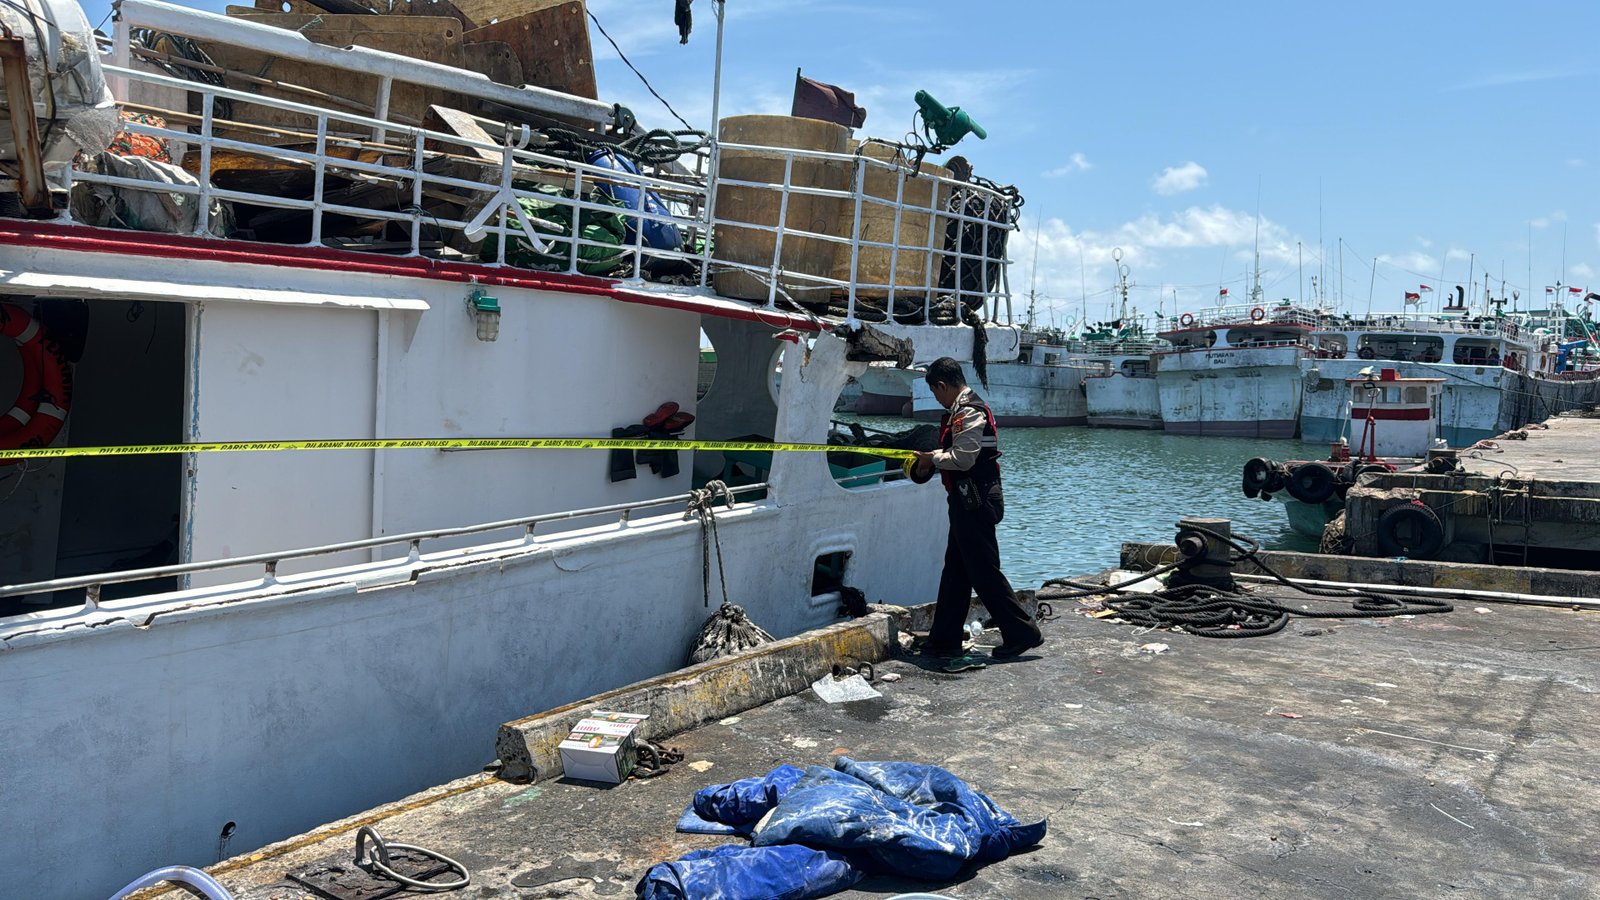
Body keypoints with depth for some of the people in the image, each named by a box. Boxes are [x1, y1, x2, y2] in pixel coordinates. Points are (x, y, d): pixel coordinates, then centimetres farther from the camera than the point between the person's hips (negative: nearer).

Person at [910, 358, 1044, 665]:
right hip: (969, 501, 11)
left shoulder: (969, 413, -16)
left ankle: (1022, 632, 3)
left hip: (975, 504, -11)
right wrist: (934, 462, 9)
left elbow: (963, 458, -23)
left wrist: (932, 458, -8)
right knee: (955, 571, 13)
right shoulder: (964, 409, 17)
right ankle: (945, 640, 20)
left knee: (984, 571, -5)